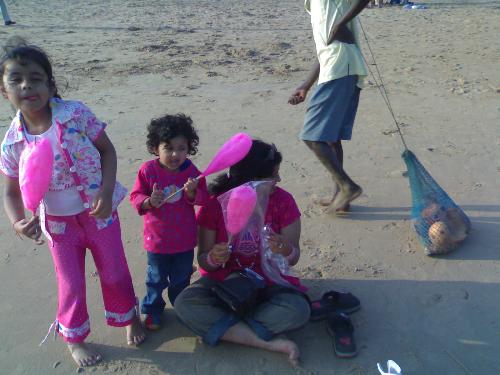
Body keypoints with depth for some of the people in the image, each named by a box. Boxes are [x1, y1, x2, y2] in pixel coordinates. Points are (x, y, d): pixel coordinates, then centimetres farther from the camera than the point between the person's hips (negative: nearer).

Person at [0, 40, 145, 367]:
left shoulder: (76, 114, -18)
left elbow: (107, 149, -8)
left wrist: (106, 192, -20)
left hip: (99, 210, -1)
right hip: (58, 221, 1)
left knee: (114, 271, 15)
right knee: (71, 284, 13)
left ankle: (128, 316, 46)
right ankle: (74, 338, 41)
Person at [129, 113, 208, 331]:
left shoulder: (191, 171, -10)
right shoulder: (148, 170, -15)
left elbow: (203, 199, -7)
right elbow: (135, 197, -9)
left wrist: (192, 192, -28)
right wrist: (149, 202, -29)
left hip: (185, 239, 2)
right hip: (157, 239, -1)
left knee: (181, 279, 21)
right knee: (156, 279, 16)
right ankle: (152, 310, 39)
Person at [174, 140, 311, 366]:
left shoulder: (283, 201, -10)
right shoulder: (215, 204, -12)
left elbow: (293, 259, -6)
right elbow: (203, 261, -7)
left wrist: (286, 251, -30)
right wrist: (213, 259, -31)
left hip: (267, 284, 0)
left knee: (298, 311, -29)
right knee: (184, 305, -27)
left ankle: (219, 326, -15)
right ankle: (271, 343, -23)